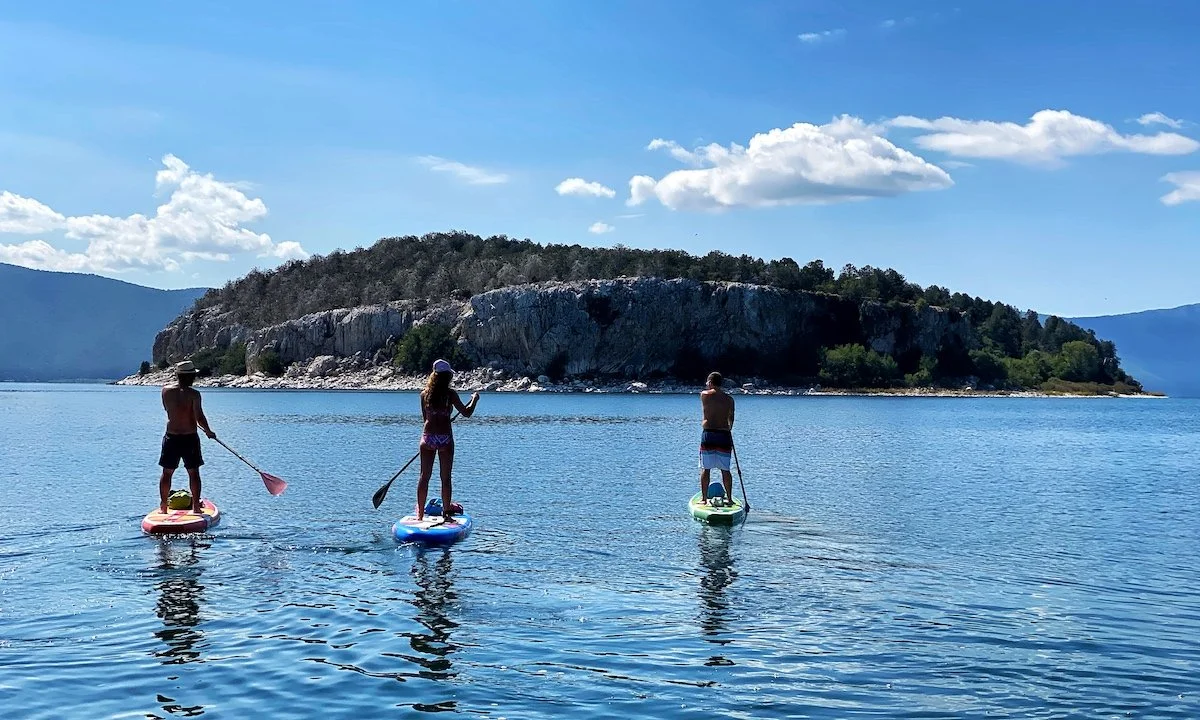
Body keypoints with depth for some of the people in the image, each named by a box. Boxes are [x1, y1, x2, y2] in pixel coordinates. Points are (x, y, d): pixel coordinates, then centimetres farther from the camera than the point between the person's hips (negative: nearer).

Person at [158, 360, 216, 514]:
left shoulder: (166, 390, -2)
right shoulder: (193, 394, -14)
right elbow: (199, 417, -16)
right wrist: (209, 432, -1)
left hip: (171, 437, 3)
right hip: (190, 438, -3)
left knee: (167, 472, 12)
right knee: (193, 472, 8)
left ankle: (163, 506, 15)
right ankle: (196, 506, 9)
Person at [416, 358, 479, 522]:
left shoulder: (424, 394, 4)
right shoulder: (450, 394, -8)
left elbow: (425, 417, 13)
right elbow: (466, 413, -4)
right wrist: (475, 399, 12)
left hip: (427, 436, 3)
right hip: (445, 438, -3)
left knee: (424, 476, 9)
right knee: (445, 478, 5)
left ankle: (420, 513, 12)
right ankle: (446, 513, 7)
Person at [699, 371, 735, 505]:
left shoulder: (704, 395, -2)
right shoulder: (729, 399, 6)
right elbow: (731, 419, 12)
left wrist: (708, 388, 29)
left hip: (708, 434, -2)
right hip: (724, 435, 2)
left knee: (705, 468, 4)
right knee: (725, 469, 8)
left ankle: (704, 497, 6)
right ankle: (729, 497, 12)